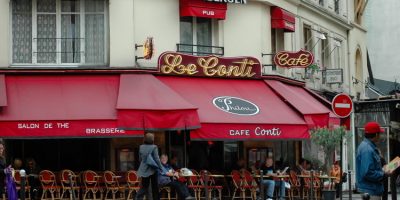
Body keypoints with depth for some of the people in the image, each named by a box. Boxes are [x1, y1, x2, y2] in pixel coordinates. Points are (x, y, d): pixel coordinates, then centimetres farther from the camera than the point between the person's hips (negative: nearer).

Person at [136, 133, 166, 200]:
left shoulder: (141, 147, 2)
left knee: (144, 187, 10)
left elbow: (140, 158, 10)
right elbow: (157, 159, -14)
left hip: (144, 170, 4)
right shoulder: (154, 147, -13)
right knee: (155, 187, 7)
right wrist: (161, 169, -7)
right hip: (152, 169, -4)